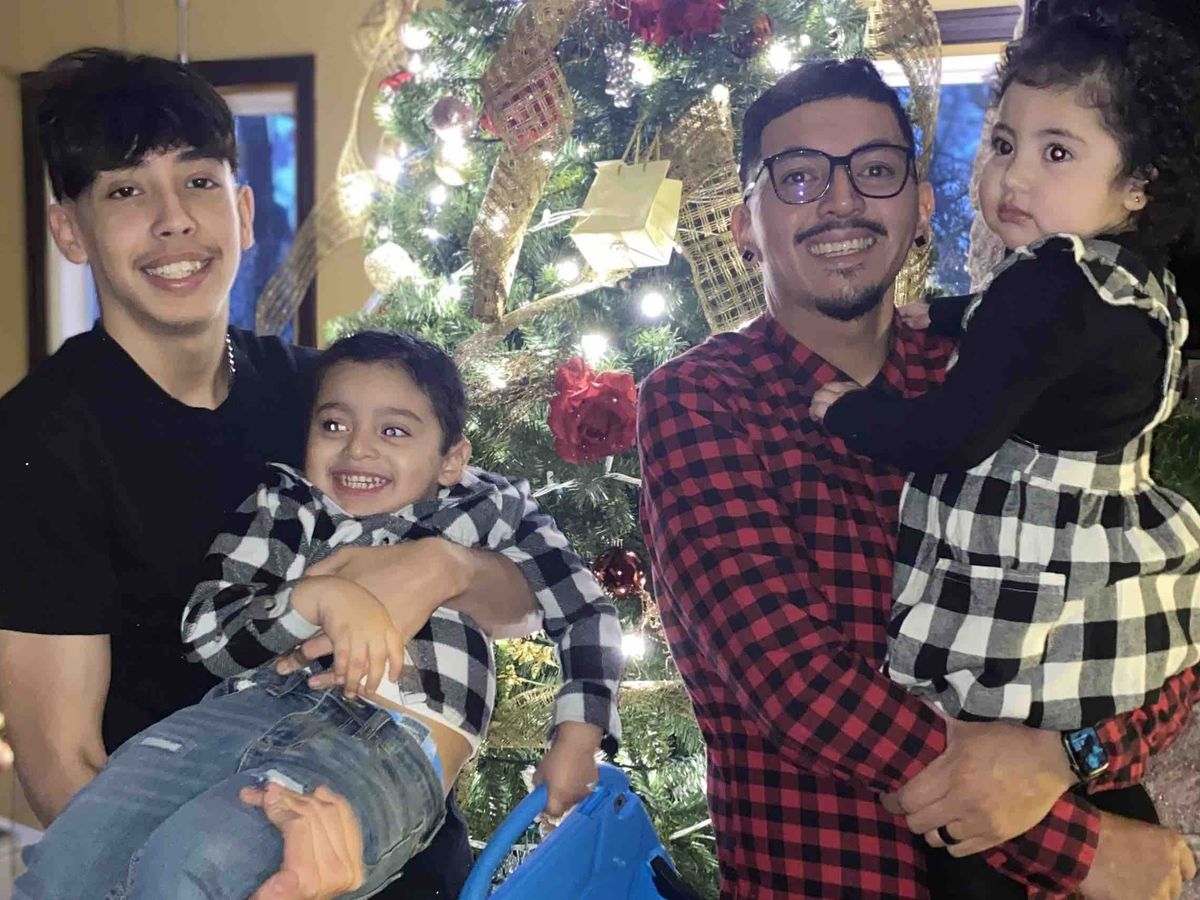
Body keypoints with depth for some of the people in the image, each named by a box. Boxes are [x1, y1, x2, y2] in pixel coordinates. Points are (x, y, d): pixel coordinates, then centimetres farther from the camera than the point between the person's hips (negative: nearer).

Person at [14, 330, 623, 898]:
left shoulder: (490, 511, 19)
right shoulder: (285, 502, 21)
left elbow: (586, 612, 17)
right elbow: (206, 632, 8)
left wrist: (575, 745, 3)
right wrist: (321, 596, -12)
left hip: (398, 741, -3)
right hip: (252, 706, 4)